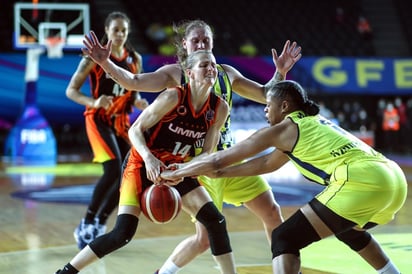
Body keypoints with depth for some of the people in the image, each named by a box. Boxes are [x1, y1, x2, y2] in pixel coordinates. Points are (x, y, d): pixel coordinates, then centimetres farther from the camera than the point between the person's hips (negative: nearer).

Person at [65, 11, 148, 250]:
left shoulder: (135, 59, 7)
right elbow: (71, 90, -7)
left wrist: (140, 103, -6)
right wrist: (94, 102, -25)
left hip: (122, 121, 6)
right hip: (99, 119, -6)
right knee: (114, 170, -21)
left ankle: (99, 224, 20)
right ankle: (86, 225, -7)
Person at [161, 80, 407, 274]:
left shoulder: (283, 129, 7)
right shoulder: (312, 124, 30)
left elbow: (217, 160, 12)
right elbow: (266, 163, 41)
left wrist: (175, 173, 26)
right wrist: (218, 173, 45)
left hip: (362, 182, -9)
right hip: (394, 179, 9)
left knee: (284, 239, -2)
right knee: (349, 230, 38)